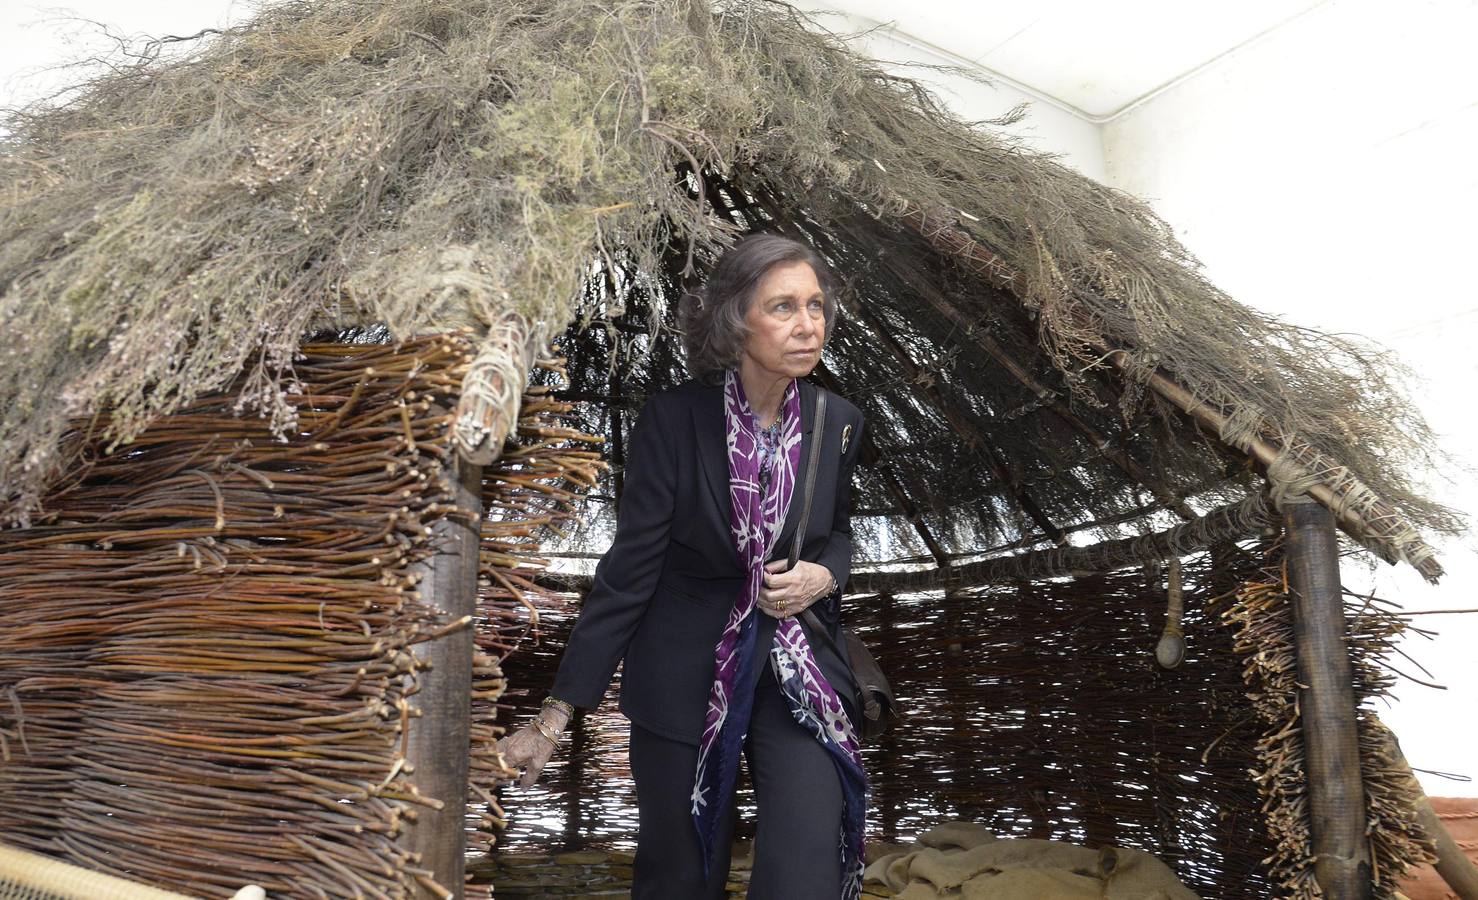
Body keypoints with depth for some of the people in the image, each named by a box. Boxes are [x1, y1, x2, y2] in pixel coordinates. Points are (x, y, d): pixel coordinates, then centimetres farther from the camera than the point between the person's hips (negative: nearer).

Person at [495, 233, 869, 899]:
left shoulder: (839, 422, -5)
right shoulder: (673, 418, -16)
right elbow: (629, 568, -13)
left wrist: (823, 576, -11)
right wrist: (557, 712, -14)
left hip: (799, 666, 2)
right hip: (684, 674, -2)